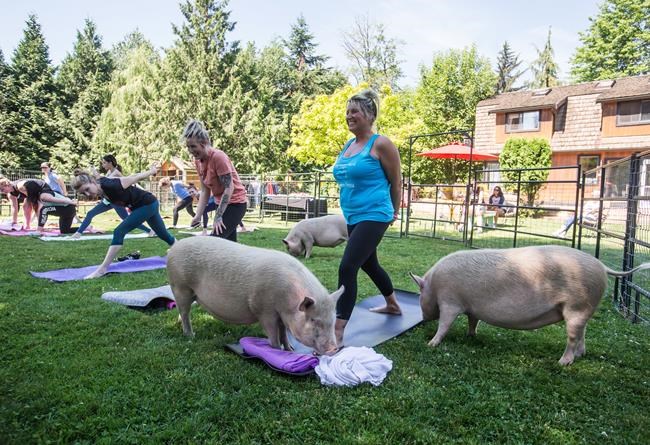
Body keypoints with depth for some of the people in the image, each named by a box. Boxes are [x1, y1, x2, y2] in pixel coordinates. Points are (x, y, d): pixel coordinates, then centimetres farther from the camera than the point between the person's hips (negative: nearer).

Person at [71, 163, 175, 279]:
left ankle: (102, 269, -12)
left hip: (148, 203, -9)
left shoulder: (111, 186, -33)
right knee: (164, 235, 22)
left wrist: (152, 171, -4)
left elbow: (135, 177, -19)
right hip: (144, 206, 9)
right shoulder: (100, 191, -9)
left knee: (119, 232, -17)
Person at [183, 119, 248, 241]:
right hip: (223, 204, 9)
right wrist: (198, 215, -4)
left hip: (235, 204, -9)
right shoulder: (198, 161, 1)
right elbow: (205, 191, 4)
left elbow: (229, 188, -23)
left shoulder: (218, 157, -22)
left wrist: (218, 216, -22)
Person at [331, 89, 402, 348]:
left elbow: (396, 182, -3)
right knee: (369, 265, 22)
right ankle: (393, 305, 45)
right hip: (351, 216, 9)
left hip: (373, 216, -9)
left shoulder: (380, 144, -9)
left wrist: (393, 213, 6)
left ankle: (338, 333, -12)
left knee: (347, 268, -17)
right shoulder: (347, 146, 11)